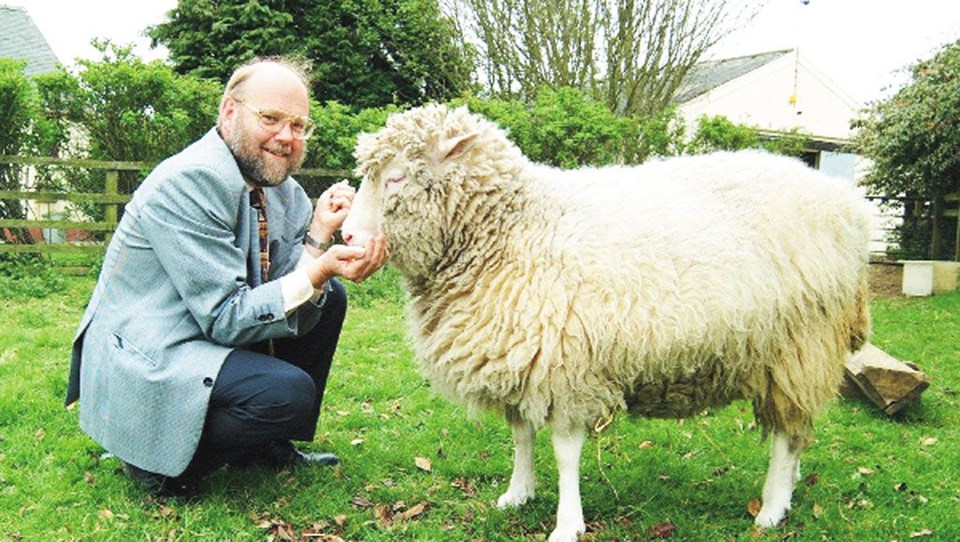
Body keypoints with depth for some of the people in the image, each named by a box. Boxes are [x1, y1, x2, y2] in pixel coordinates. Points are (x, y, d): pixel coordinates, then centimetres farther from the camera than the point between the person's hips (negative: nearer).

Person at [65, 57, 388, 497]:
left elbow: (296, 309, 0)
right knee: (289, 392, -28)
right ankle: (160, 461, -2)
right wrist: (317, 272, -33)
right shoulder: (187, 183, -21)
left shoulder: (281, 188, 3)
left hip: (209, 339, 9)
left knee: (329, 298, 6)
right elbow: (226, 318, -24)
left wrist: (319, 235, -13)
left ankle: (269, 446, 14)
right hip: (144, 363, -9)